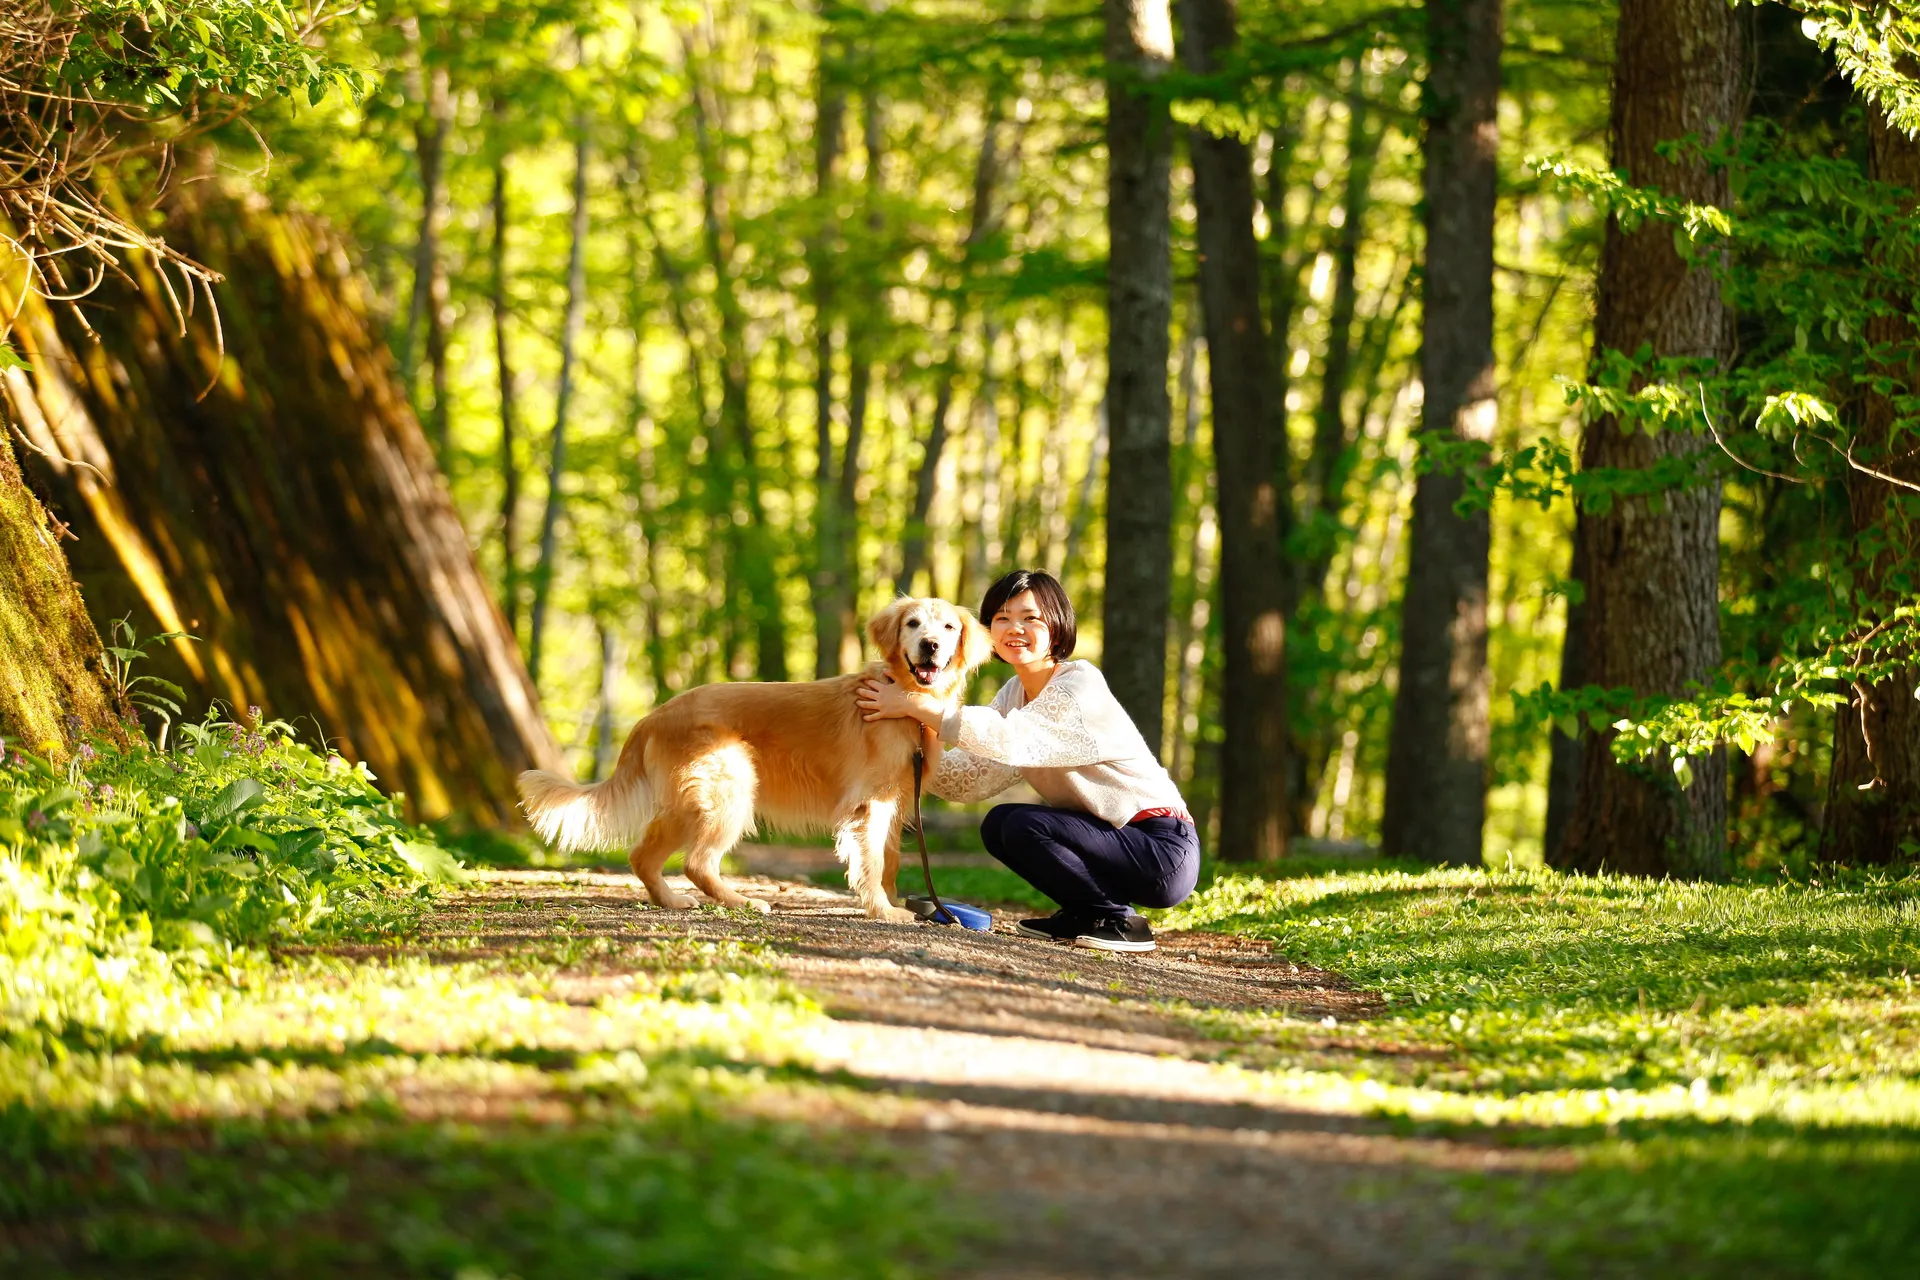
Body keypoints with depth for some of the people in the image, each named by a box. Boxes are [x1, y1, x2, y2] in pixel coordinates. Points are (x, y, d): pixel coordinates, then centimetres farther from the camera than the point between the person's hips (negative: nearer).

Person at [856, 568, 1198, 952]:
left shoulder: (1082, 684, -17)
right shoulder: (1015, 693, 9)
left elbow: (1011, 740, -32)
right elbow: (969, 778, 1)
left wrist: (915, 705, -29)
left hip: (1165, 851, -9)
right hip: (1113, 835, 9)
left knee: (1023, 826, -21)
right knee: (998, 825, 2)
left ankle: (1119, 921, -8)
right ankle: (1083, 918, 11)